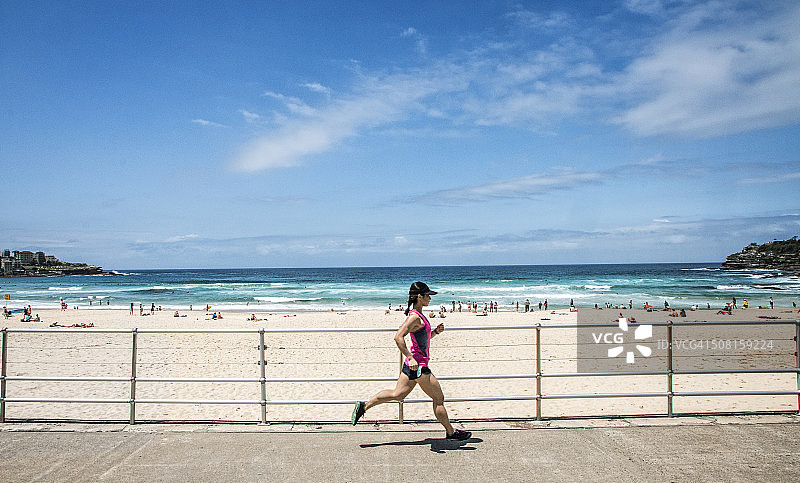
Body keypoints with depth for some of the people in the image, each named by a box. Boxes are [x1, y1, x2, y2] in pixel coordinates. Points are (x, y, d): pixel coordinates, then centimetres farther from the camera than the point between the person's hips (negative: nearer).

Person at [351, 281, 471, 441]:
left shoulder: (419, 315, 12)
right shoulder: (414, 317, -19)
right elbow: (398, 337, -28)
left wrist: (436, 331, 7)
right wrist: (411, 358, -30)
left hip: (413, 364, 10)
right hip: (418, 365, -10)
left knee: (397, 394, 15)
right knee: (438, 398, 4)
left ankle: (364, 406, 14)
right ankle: (451, 432, 18)